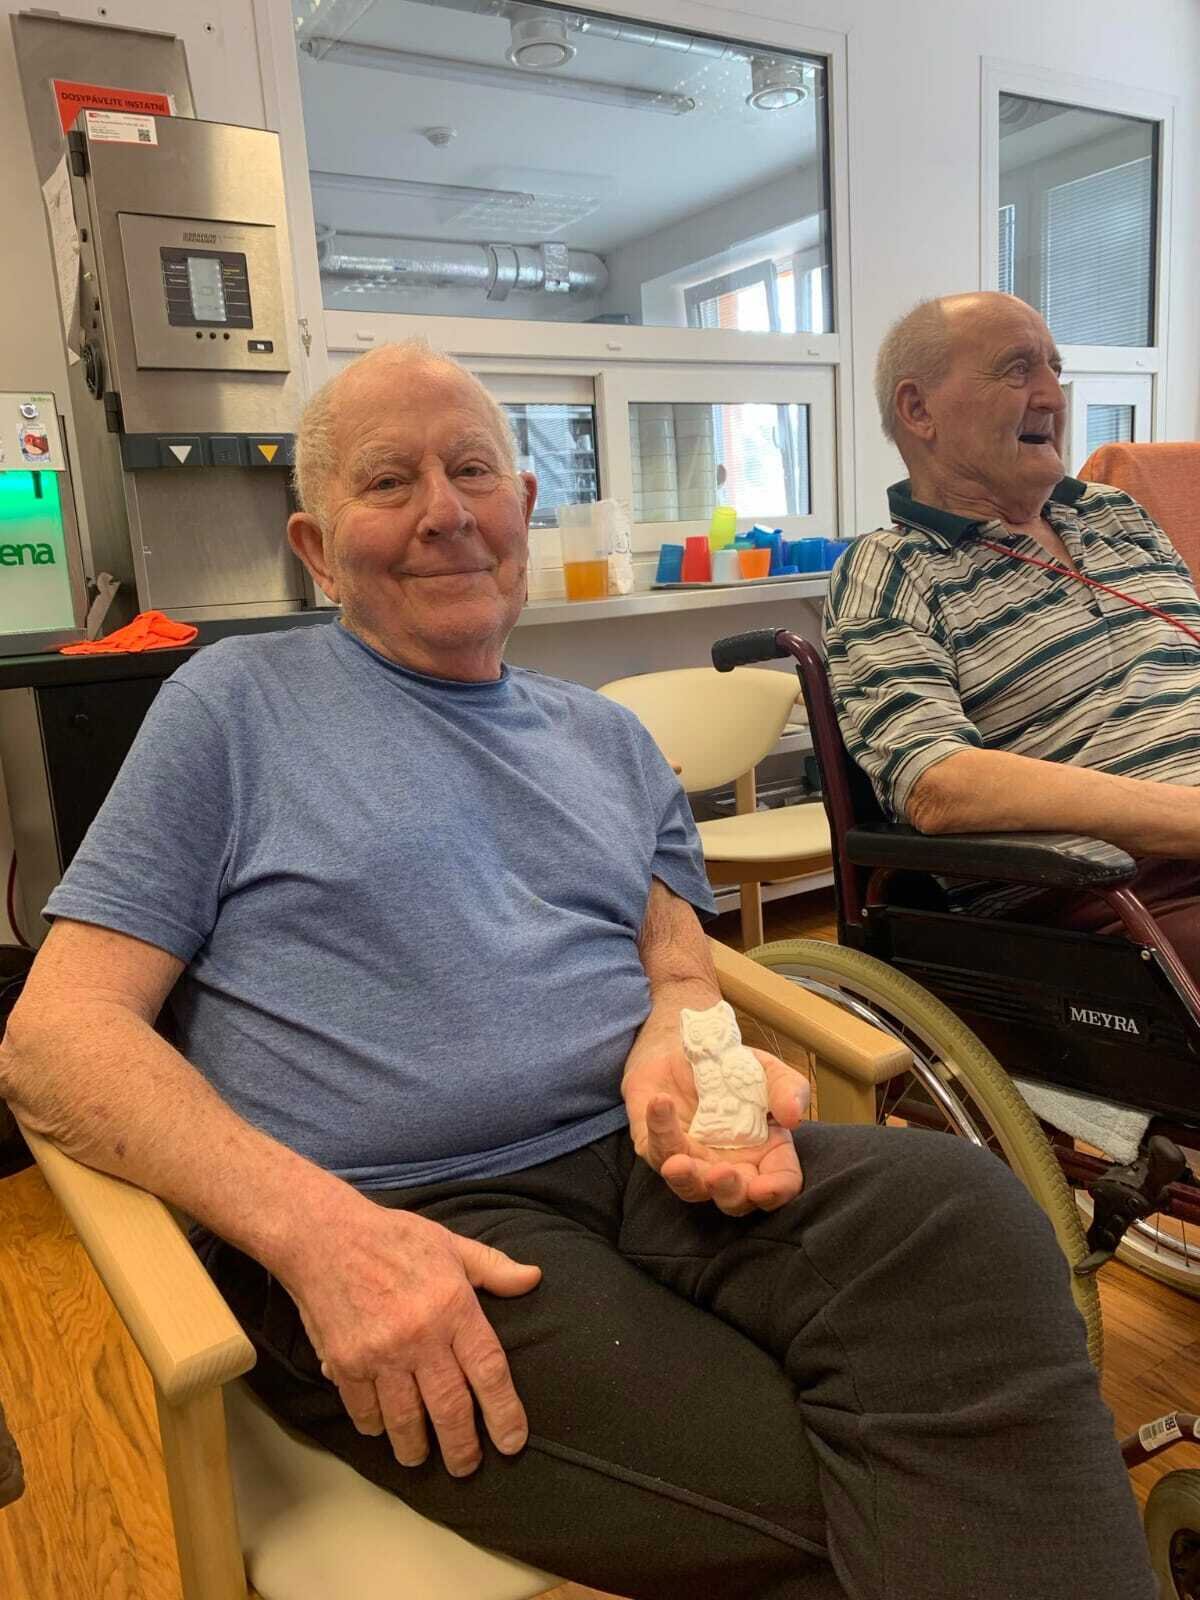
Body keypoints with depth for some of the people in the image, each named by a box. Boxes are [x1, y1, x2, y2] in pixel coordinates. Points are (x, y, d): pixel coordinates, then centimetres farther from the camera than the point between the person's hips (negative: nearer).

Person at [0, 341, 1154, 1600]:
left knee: (961, 1209, -24)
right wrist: (314, 1227, -18)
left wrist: (676, 1044, -11)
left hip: (641, 1161, 5)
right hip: (396, 1223, -4)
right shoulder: (238, 705, 5)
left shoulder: (608, 741, 19)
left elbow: (678, 969, 16)